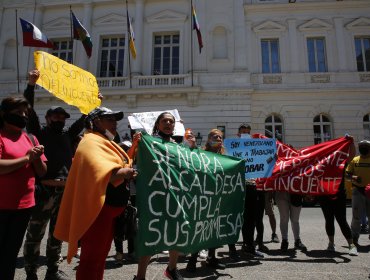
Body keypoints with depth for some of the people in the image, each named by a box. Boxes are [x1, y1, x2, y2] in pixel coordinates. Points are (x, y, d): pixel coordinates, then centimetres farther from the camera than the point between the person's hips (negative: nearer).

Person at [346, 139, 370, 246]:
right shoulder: (354, 160, 5)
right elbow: (347, 174, 6)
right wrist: (353, 177, -14)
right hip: (358, 190, 0)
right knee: (356, 216, 0)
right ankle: (354, 238, 9)